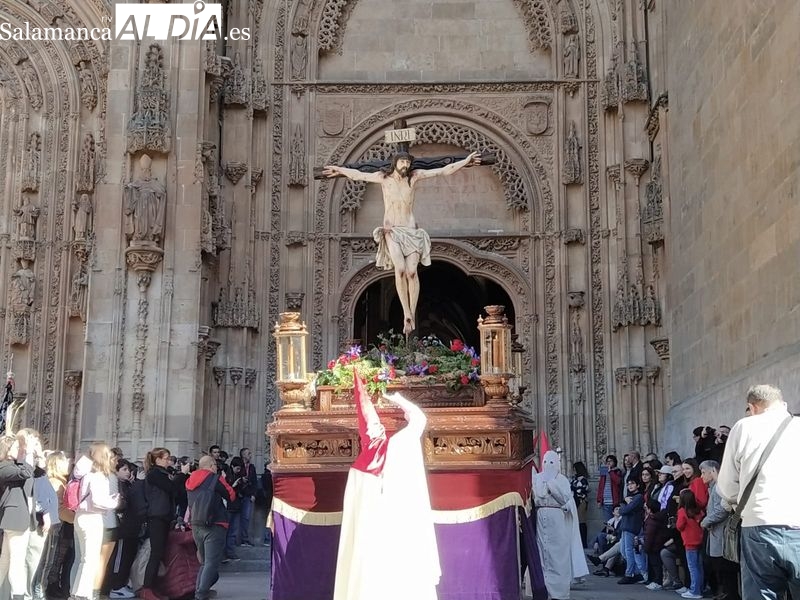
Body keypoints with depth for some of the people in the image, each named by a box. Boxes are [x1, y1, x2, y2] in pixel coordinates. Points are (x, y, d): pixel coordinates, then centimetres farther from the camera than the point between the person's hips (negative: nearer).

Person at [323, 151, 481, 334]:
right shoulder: (384, 177, 3)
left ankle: (411, 315, -10)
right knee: (400, 269, -22)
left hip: (411, 231, 1)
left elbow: (444, 171, 5)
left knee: (412, 271, -16)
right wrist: (339, 170, 29)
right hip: (391, 231, -1)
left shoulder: (414, 176, 4)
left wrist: (465, 162, 2)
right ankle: (407, 314, -19)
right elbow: (358, 175, 18)